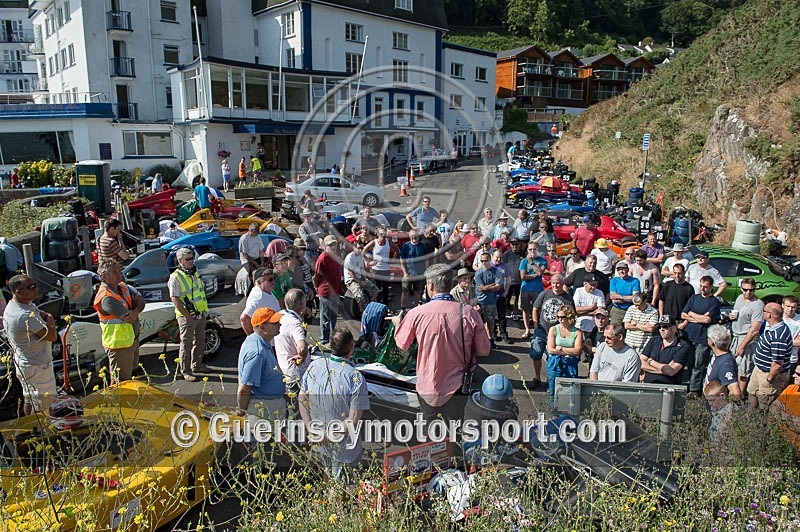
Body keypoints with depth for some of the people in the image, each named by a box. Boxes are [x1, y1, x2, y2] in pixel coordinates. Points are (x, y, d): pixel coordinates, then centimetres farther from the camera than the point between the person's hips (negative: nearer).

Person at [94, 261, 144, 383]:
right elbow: (129, 318, -28)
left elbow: (141, 301, -3)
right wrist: (134, 315, -5)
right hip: (119, 344, -9)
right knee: (121, 380, 2)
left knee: (130, 373, 24)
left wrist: (135, 311, -24)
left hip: (132, 339, 9)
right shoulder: (106, 298, -25)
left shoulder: (123, 287, 3)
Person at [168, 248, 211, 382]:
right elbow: (175, 299, -16)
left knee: (200, 341, 16)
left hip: (201, 314, 7)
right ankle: (185, 371, 8)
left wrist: (204, 310, 14)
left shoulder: (195, 273, 12)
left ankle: (197, 365, 31)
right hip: (187, 316, -7)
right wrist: (187, 315, -19)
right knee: (186, 344, -1)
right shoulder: (176, 277, -12)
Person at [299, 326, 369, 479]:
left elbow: (302, 400, -3)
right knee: (342, 479, 19)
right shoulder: (356, 378, -25)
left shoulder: (314, 366, -12)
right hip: (343, 445, -5)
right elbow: (353, 420, -24)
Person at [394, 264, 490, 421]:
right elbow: (484, 351, -7)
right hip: (457, 389, 0)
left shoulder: (416, 314, -17)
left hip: (427, 388, 0)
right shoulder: (469, 314, -17)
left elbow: (402, 344, 1)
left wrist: (397, 323, 22)